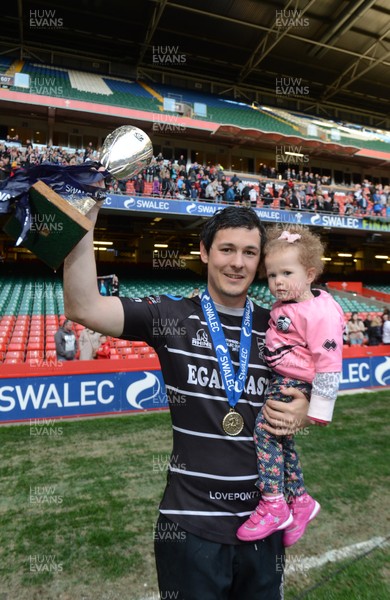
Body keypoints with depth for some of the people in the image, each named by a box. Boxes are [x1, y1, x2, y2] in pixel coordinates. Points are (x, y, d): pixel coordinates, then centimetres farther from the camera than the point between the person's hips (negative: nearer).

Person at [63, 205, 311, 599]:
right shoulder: (171, 317, -11)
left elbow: (313, 397, 11)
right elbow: (83, 307, -23)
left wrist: (303, 413, -12)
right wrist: (87, 208, -27)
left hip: (263, 520, 4)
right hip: (190, 522, -3)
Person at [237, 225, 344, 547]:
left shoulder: (320, 313, -20)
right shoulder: (283, 305, 7)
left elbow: (328, 362, -20)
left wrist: (319, 409, -17)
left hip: (296, 384, -9)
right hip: (279, 379, 9)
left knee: (263, 428, -18)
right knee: (282, 439, 14)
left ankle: (274, 505, -6)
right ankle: (300, 501, 32)